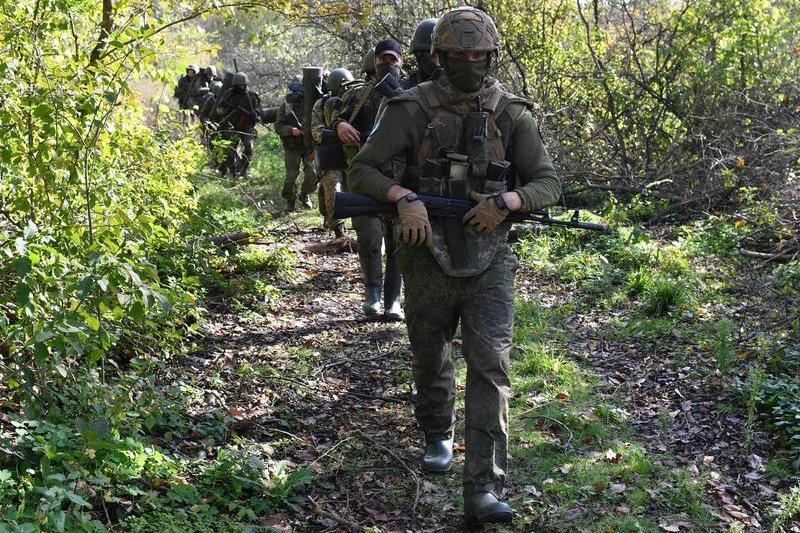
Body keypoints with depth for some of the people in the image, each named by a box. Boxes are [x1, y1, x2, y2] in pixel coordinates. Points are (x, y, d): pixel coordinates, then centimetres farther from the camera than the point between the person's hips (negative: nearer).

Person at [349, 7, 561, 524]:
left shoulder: (512, 113, -1)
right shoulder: (412, 109, -5)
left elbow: (549, 183, 0)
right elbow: (363, 170, -5)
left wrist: (505, 201, -20)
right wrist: (404, 197, -24)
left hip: (489, 260, 0)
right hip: (428, 258, 1)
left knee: (490, 367, -11)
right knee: (431, 360, 18)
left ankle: (484, 491, -10)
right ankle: (438, 437, 47)